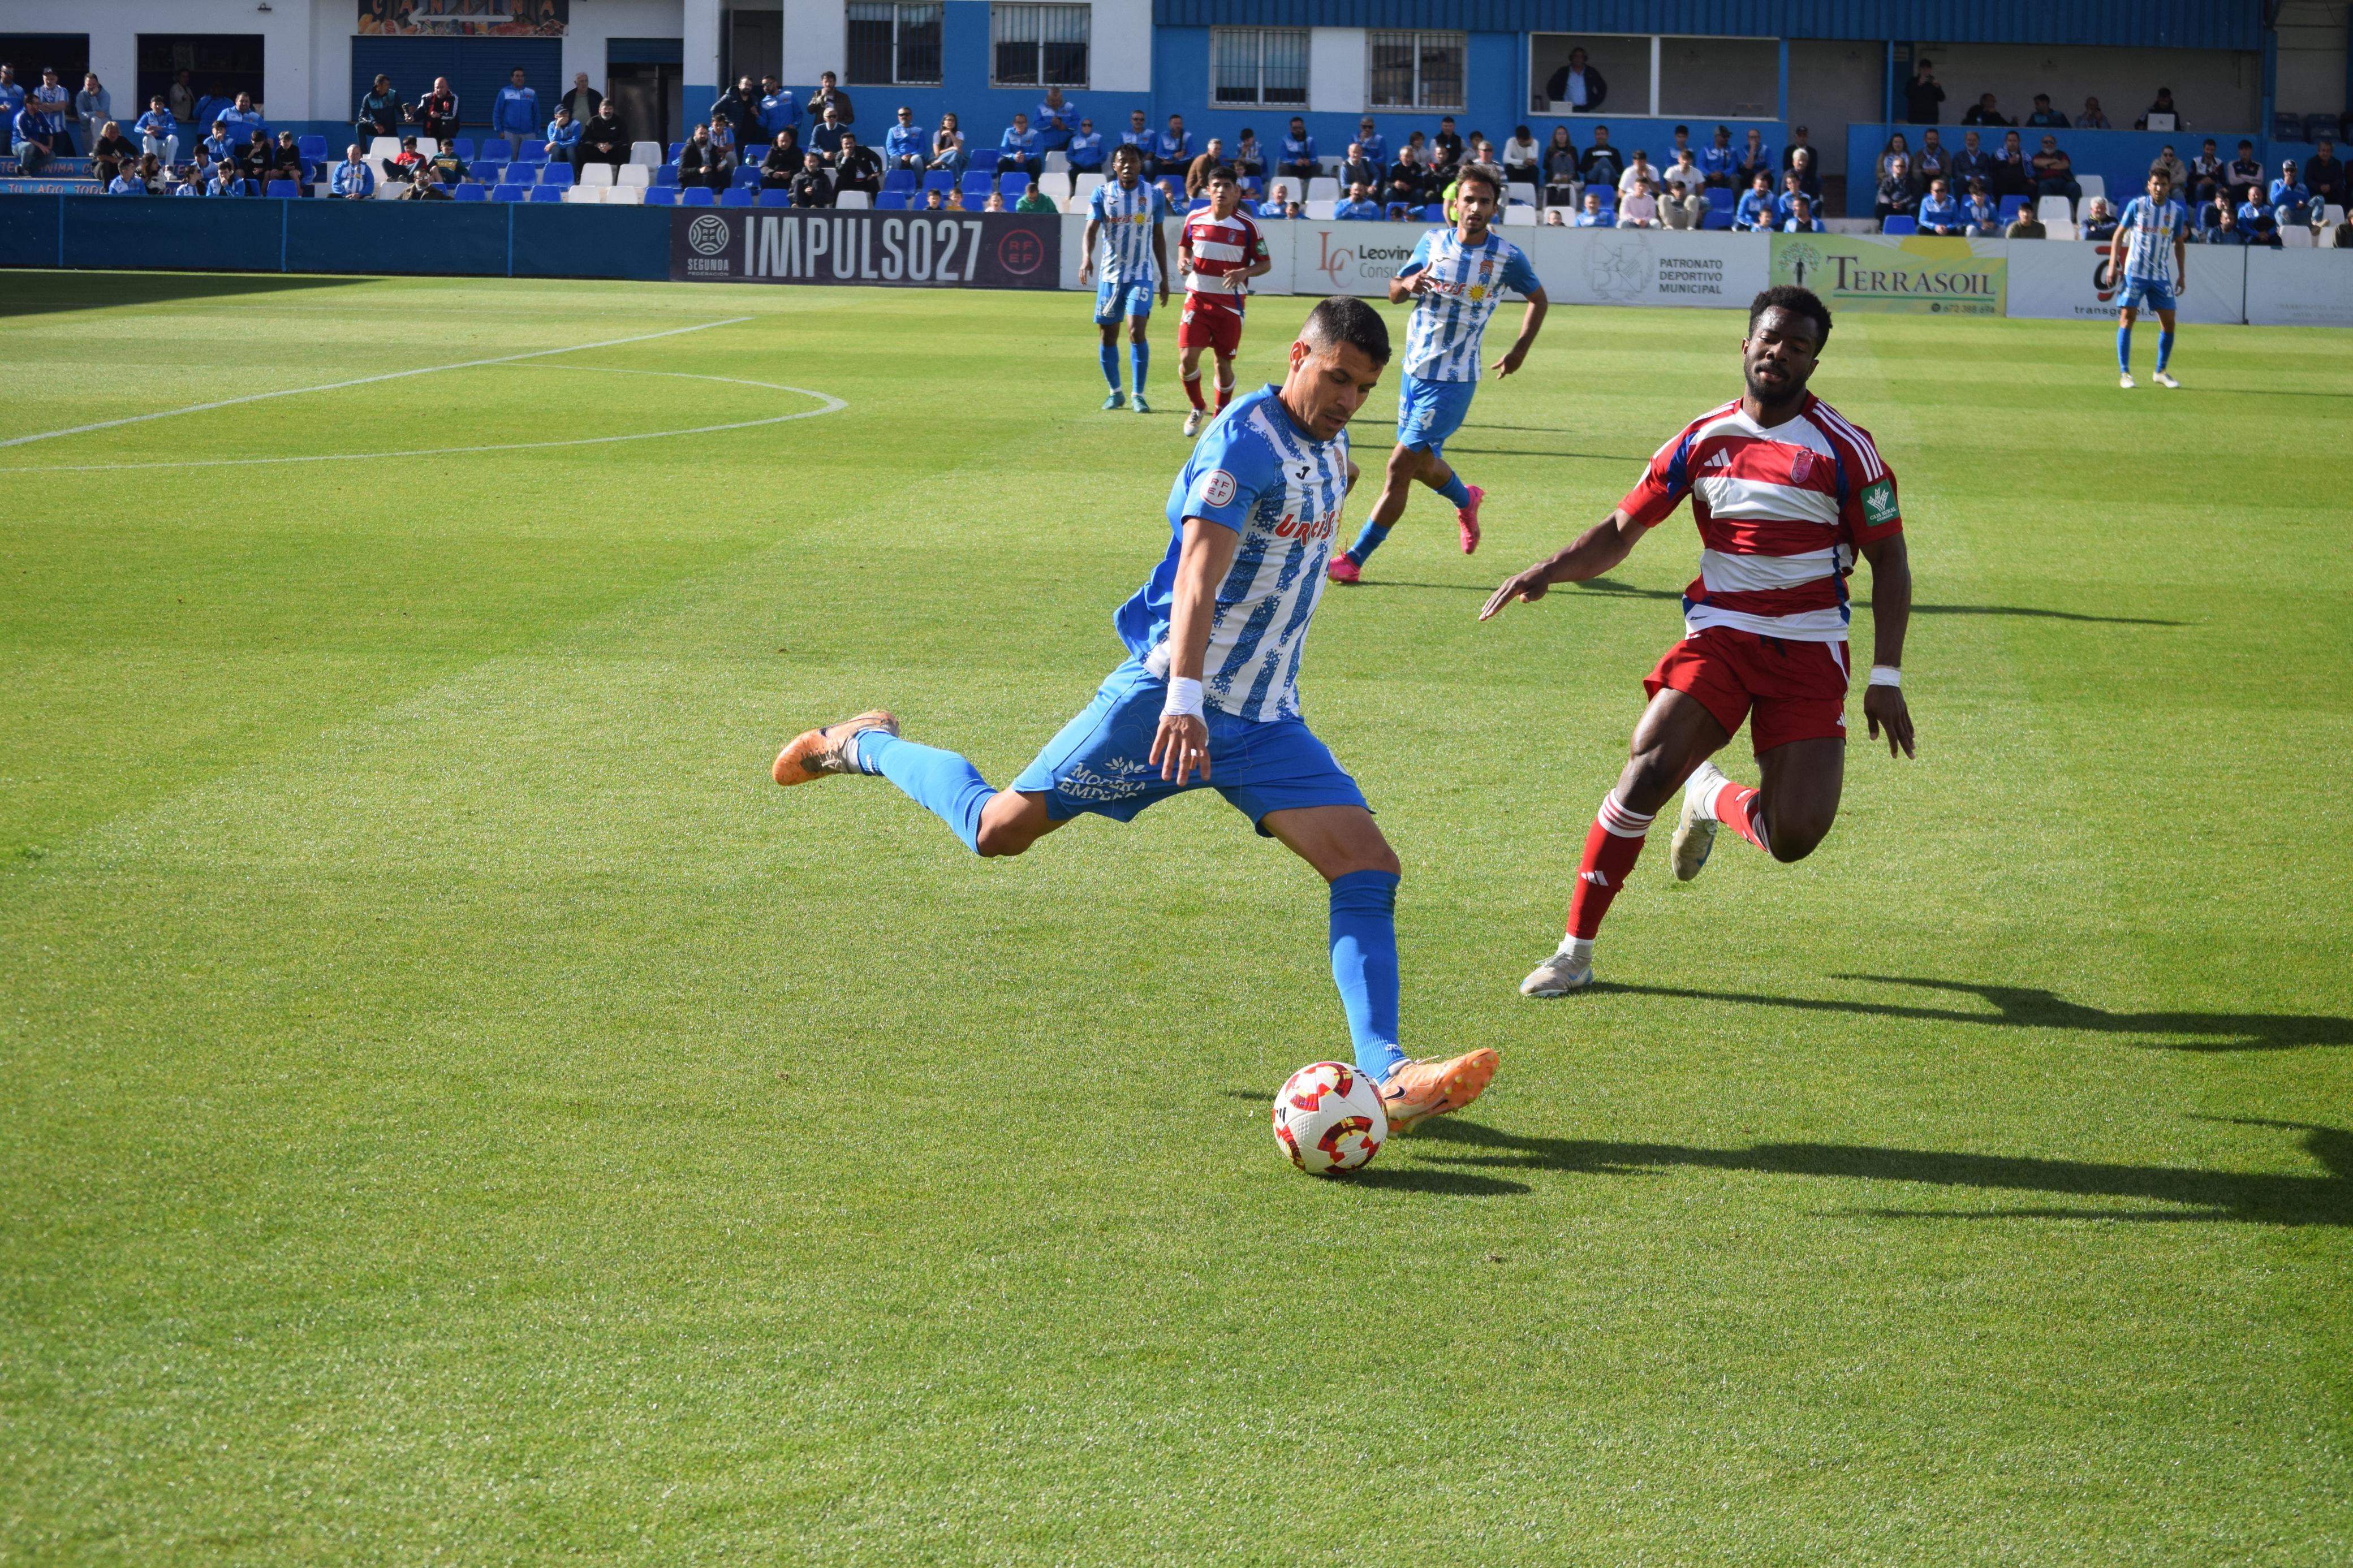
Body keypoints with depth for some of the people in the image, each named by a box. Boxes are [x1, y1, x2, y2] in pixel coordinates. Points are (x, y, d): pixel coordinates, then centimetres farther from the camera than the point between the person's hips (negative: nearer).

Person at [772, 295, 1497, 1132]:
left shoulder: (1327, 446, 9)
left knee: (1370, 867, -11)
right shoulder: (1246, 440, -19)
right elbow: (1198, 569, -32)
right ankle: (865, 746, 27)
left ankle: (1384, 1073, -15)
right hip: (1167, 695, -7)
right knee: (998, 829, -1)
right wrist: (1184, 697, -44)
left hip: (1266, 719, 7)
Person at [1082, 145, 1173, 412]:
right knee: (1108, 336, 5)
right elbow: (1091, 229, -13)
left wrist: (1164, 278, 9)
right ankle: (1115, 393, 22)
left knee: (1136, 331, -16)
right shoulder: (1102, 194, -2)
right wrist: (1087, 256, -33)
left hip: (1142, 274, -1)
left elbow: (1159, 237, 9)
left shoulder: (1154, 195, 0)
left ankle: (1139, 395, -7)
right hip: (1110, 274, 1)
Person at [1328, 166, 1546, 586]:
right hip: (1415, 371, 5)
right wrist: (1408, 285, -14)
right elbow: (1394, 292, 9)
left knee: (1400, 466, -10)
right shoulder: (1432, 243, 1)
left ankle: (1355, 559, -5)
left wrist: (1521, 349, 3)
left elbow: (1538, 299, 10)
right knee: (1423, 464, 19)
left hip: (1452, 381, -5)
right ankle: (1466, 500, 52)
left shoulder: (1507, 257, -8)